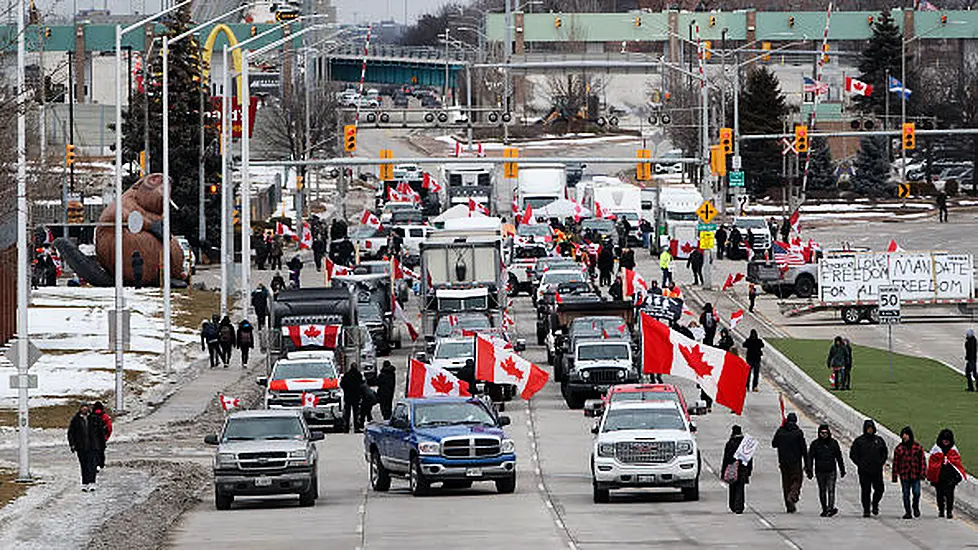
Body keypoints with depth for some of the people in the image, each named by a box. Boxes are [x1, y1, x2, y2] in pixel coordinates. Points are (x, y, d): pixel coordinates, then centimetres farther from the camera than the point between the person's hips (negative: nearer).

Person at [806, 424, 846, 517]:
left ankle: (830, 508, -22)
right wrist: (809, 470, -8)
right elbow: (810, 458, 0)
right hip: (820, 471, 1)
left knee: (831, 490, -13)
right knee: (822, 491, 8)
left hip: (831, 471, -1)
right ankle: (825, 509, 16)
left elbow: (839, 457, 12)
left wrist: (842, 470, 14)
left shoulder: (833, 443, 5)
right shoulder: (815, 444, 1)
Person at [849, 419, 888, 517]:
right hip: (864, 471, -2)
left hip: (877, 471, 2)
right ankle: (866, 510, 6)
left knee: (879, 489, -1)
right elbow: (853, 454, 2)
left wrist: (881, 462, 2)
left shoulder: (879, 440, 8)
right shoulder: (859, 441, 0)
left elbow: (884, 453, 18)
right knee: (865, 491, -1)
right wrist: (860, 464, -8)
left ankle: (875, 504, 24)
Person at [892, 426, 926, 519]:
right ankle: (908, 512, 11)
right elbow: (895, 462, 8)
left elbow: (922, 460, 5)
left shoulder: (917, 447, 4)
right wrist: (895, 476, 4)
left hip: (915, 475, -1)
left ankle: (915, 507, 21)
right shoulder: (899, 448, 5)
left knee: (916, 493, -7)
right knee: (906, 495, 3)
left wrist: (923, 473, -4)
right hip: (904, 475, 1)